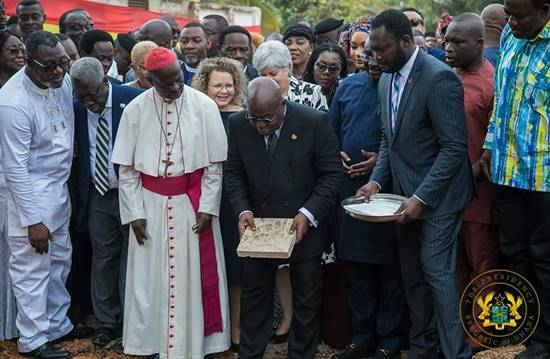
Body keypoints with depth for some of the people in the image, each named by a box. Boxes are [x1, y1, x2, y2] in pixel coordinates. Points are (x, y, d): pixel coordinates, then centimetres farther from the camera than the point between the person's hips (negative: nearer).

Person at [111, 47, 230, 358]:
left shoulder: (204, 105, -7)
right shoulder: (136, 109, -4)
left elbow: (215, 164, -3)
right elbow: (127, 168, 0)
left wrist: (207, 207, -6)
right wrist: (134, 212, -4)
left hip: (192, 202, -1)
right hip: (151, 203, 1)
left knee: (193, 275, 6)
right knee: (151, 277, 8)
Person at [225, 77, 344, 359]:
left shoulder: (315, 122, -17)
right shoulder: (238, 124, -8)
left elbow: (332, 174, -11)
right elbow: (233, 173, 2)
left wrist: (308, 214, -20)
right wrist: (243, 210, -12)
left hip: (304, 224, -2)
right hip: (258, 224, 2)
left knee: (306, 299, 11)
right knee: (253, 296, 12)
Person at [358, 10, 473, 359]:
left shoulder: (439, 77, -18)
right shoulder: (387, 79, 7)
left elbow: (455, 147, -19)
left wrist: (421, 197, -22)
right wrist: (377, 179, 0)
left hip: (437, 194, -8)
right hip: (406, 193, 8)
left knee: (437, 272, -6)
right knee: (413, 275, 13)